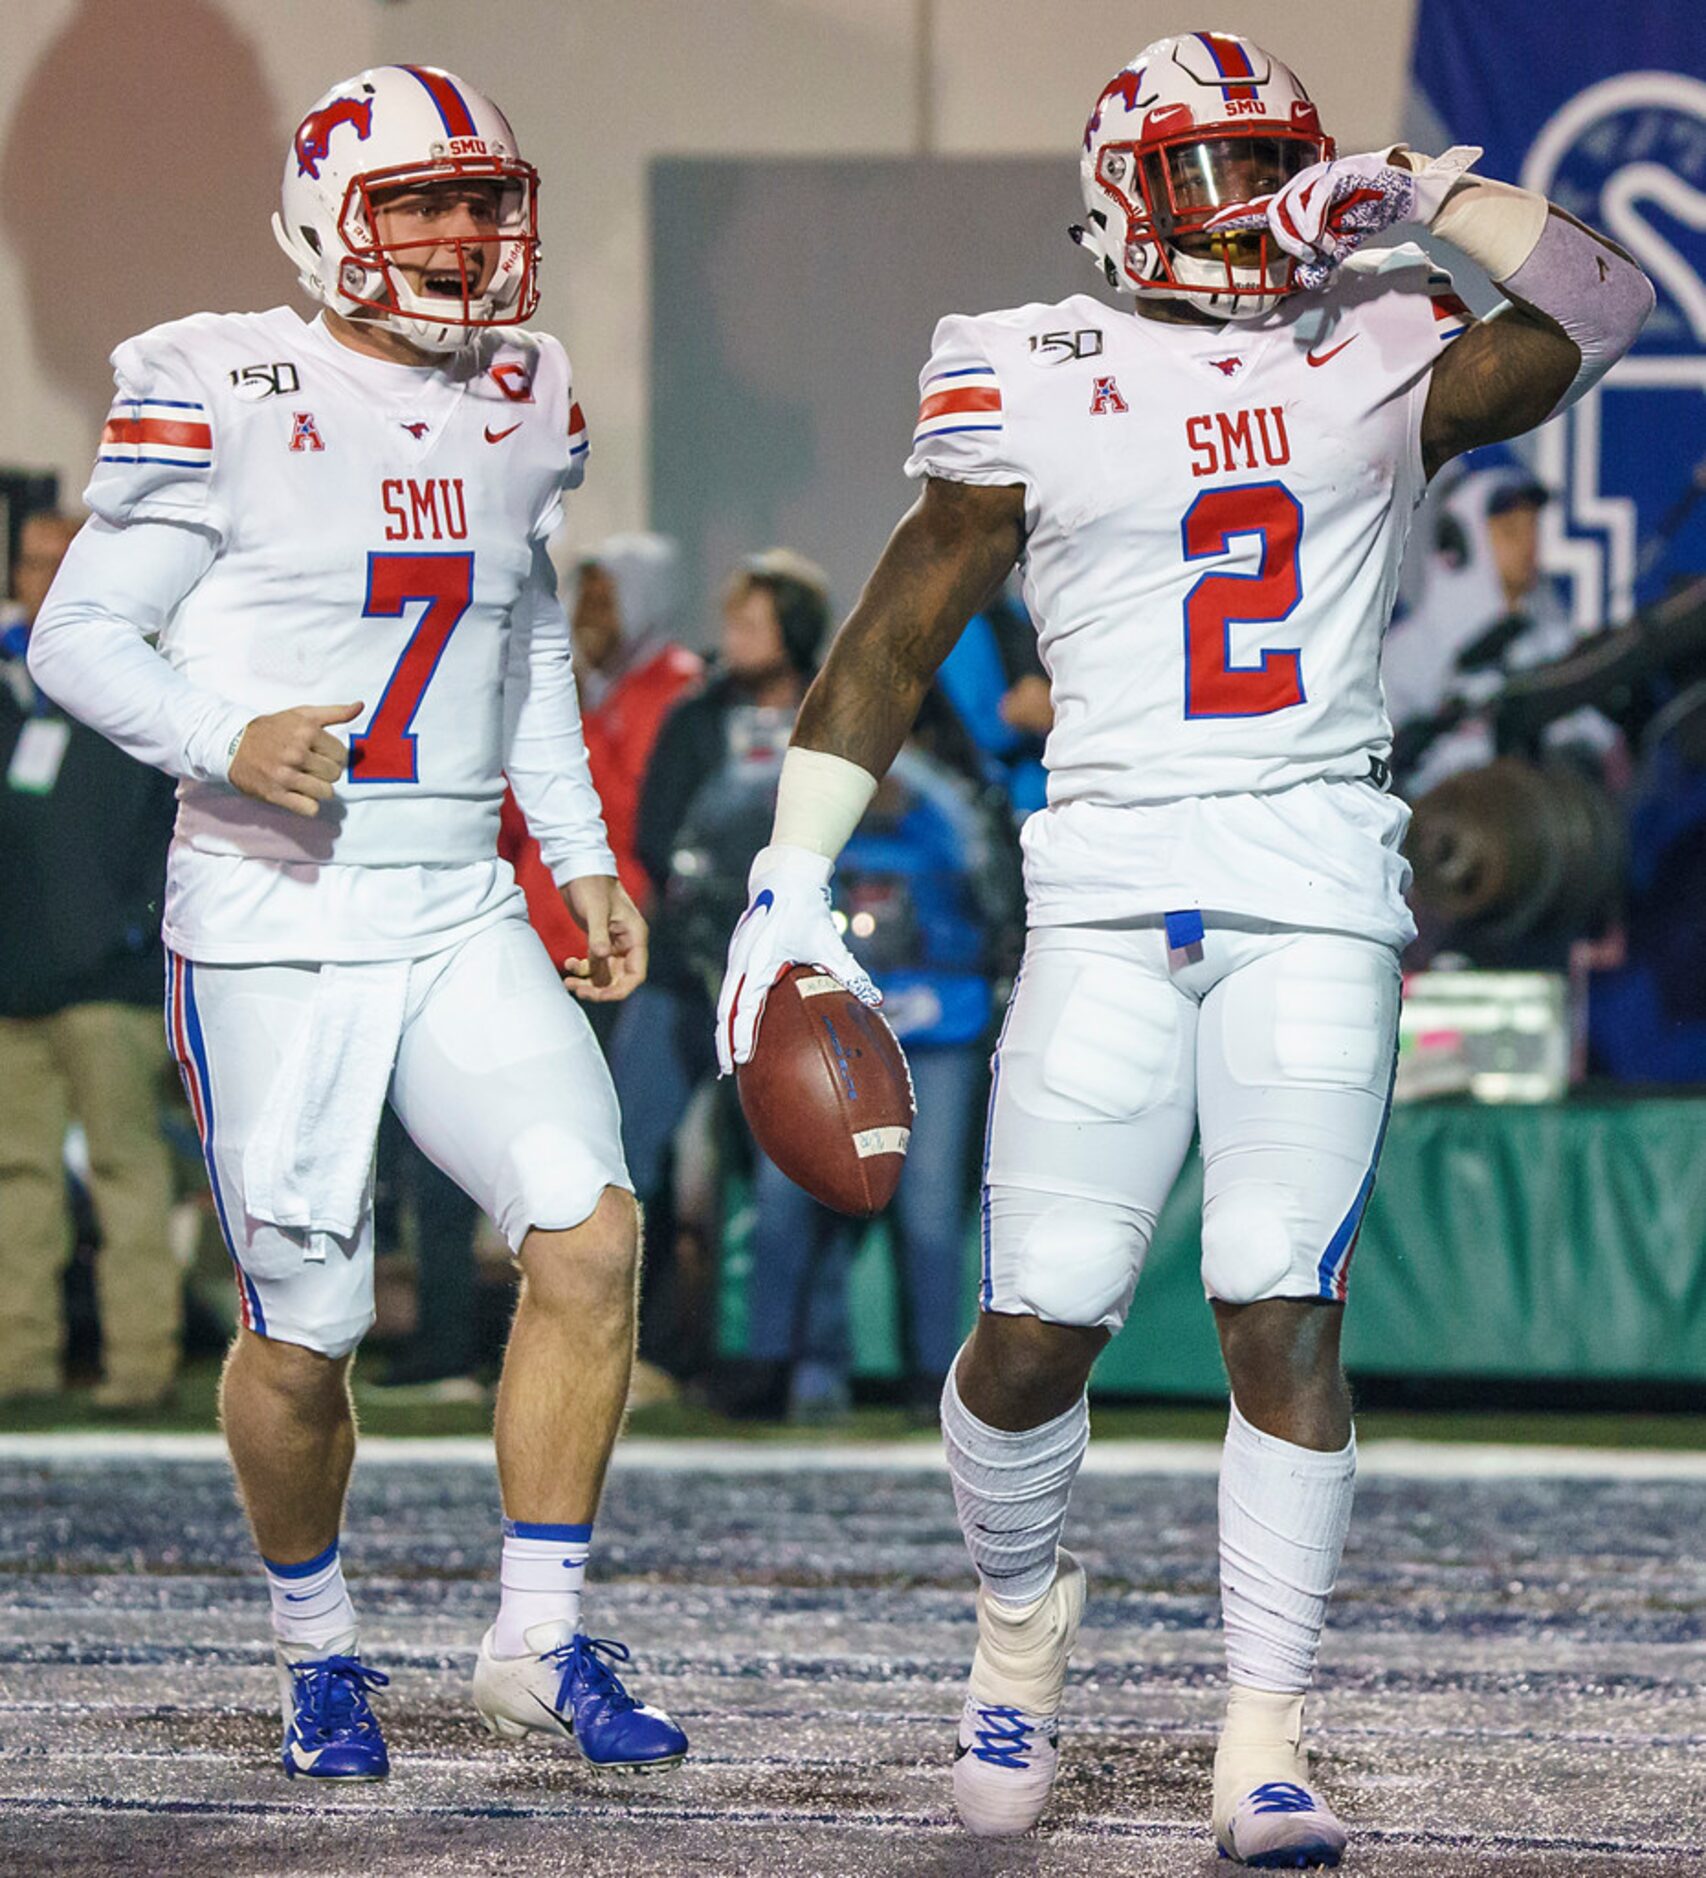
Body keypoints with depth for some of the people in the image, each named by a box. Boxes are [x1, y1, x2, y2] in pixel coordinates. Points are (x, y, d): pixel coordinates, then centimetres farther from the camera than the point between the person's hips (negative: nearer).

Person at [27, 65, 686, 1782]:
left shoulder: (525, 400, 9)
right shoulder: (222, 396, -8)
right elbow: (78, 635, -6)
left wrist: (580, 853, 18)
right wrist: (230, 742, -23)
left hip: (462, 916, 5)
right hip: (271, 925, -4)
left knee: (590, 1230, -14)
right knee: (301, 1332, 0)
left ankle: (539, 1639, -3)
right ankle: (317, 1649, 25)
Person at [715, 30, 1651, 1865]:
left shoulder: (1375, 355, 10)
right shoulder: (1031, 381, 4)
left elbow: (1602, 308, 2)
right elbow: (893, 634, 6)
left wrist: (1420, 194, -3)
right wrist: (790, 882, 2)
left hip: (1318, 898, 1)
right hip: (1108, 888, -1)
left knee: (1283, 1320, -7)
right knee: (1038, 1333, -3)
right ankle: (1020, 1609, 28)